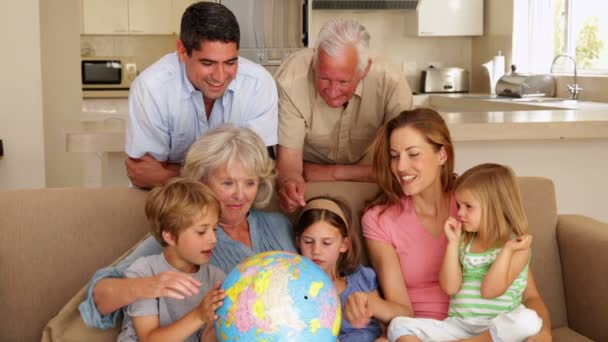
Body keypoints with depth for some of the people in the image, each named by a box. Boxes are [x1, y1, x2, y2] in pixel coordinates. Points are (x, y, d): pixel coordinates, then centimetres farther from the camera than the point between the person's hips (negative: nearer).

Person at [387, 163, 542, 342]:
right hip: (457, 325, 4)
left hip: (497, 328, -3)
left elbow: (490, 290, -12)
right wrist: (453, 243, -3)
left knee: (528, 321, -36)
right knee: (399, 325, -15)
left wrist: (507, 249, -16)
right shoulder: (464, 240, 12)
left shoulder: (516, 247, -2)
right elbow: (450, 287, 1)